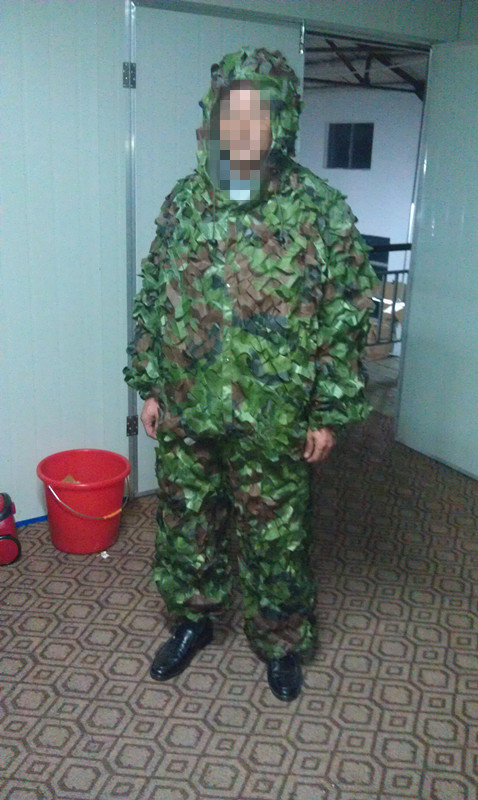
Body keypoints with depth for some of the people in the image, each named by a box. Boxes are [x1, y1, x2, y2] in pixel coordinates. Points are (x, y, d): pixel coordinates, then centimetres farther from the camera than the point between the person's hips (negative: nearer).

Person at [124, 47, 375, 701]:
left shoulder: (320, 210, -9)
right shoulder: (184, 201, 1)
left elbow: (346, 318, -7)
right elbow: (152, 298, 8)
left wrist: (329, 413, -8)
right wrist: (148, 385, 7)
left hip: (272, 423, -3)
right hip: (184, 414, 4)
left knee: (275, 538, 12)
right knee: (185, 523, 19)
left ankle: (281, 640, 37)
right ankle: (193, 619, 43)